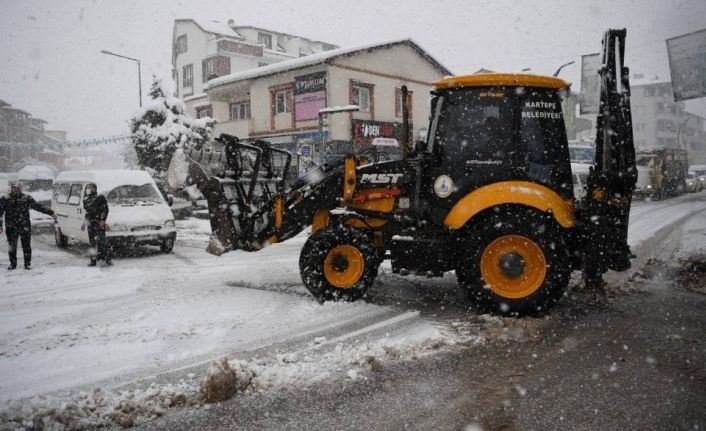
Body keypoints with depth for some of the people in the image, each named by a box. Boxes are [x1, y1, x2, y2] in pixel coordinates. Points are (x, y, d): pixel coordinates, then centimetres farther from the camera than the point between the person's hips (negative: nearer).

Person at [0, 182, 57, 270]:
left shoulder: (27, 198, 3)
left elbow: (38, 207, 8)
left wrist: (50, 212, 6)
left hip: (25, 227, -1)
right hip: (11, 228, 1)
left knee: (27, 246, 0)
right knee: (12, 246, 9)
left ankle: (28, 263, 10)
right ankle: (13, 263, 23)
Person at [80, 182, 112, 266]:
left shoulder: (100, 198, -3)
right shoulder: (86, 200, 17)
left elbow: (105, 209, -7)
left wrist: (103, 220, -18)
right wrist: (84, 223, 23)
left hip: (99, 223, -6)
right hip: (90, 224, 6)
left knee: (101, 240, -13)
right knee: (92, 242, 6)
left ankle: (107, 258, -10)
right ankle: (93, 259, 11)